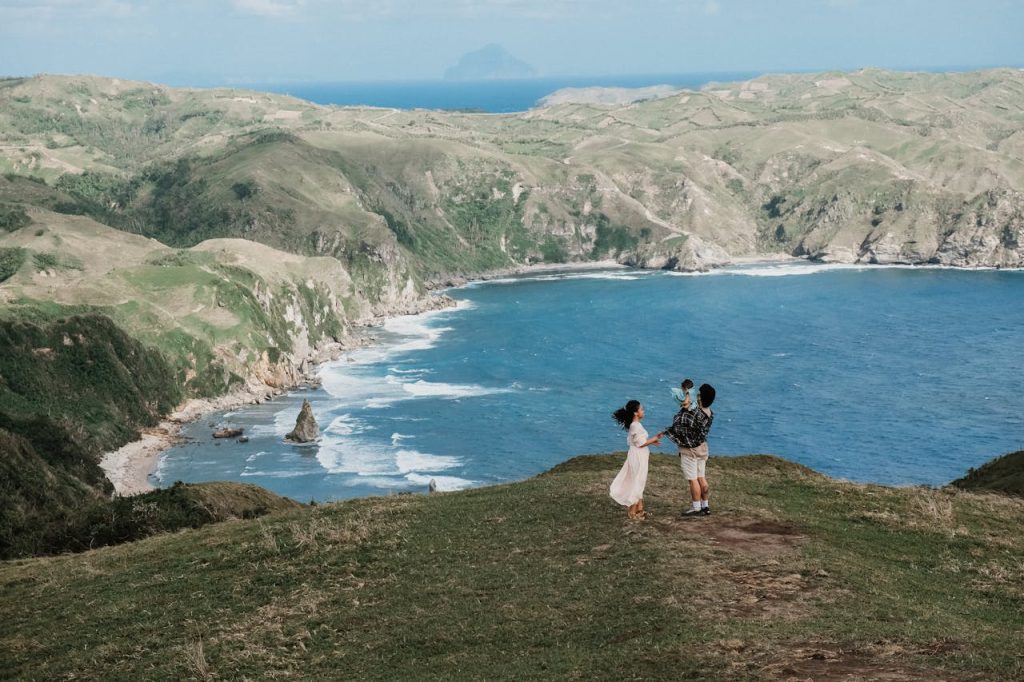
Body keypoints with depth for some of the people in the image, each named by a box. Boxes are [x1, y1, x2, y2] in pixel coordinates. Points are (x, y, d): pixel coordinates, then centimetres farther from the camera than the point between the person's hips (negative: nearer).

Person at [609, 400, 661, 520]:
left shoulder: (634, 425, 11)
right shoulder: (636, 425, -20)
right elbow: (640, 443, -20)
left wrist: (651, 441, 12)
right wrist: (654, 439, -11)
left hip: (639, 456, 10)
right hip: (638, 457, -10)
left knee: (638, 483, 15)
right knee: (637, 483, -3)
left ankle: (638, 509, 22)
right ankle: (633, 511, 3)